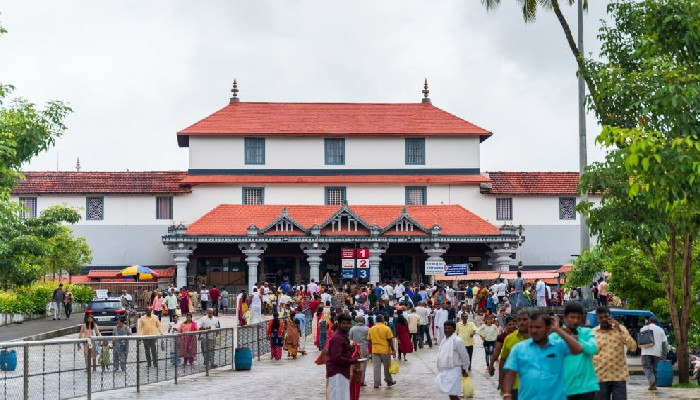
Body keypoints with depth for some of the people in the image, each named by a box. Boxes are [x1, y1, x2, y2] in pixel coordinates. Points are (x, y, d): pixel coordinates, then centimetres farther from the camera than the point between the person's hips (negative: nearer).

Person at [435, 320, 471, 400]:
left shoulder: (457, 341, -15)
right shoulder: (444, 340, 11)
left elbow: (464, 356, -11)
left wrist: (465, 370, -3)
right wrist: (440, 371, 19)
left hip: (453, 371, -8)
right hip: (445, 371, 8)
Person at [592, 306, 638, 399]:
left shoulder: (620, 329, 3)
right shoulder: (593, 333, 3)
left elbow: (633, 347, -7)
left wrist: (620, 330, -15)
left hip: (619, 376, 0)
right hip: (600, 377, 1)